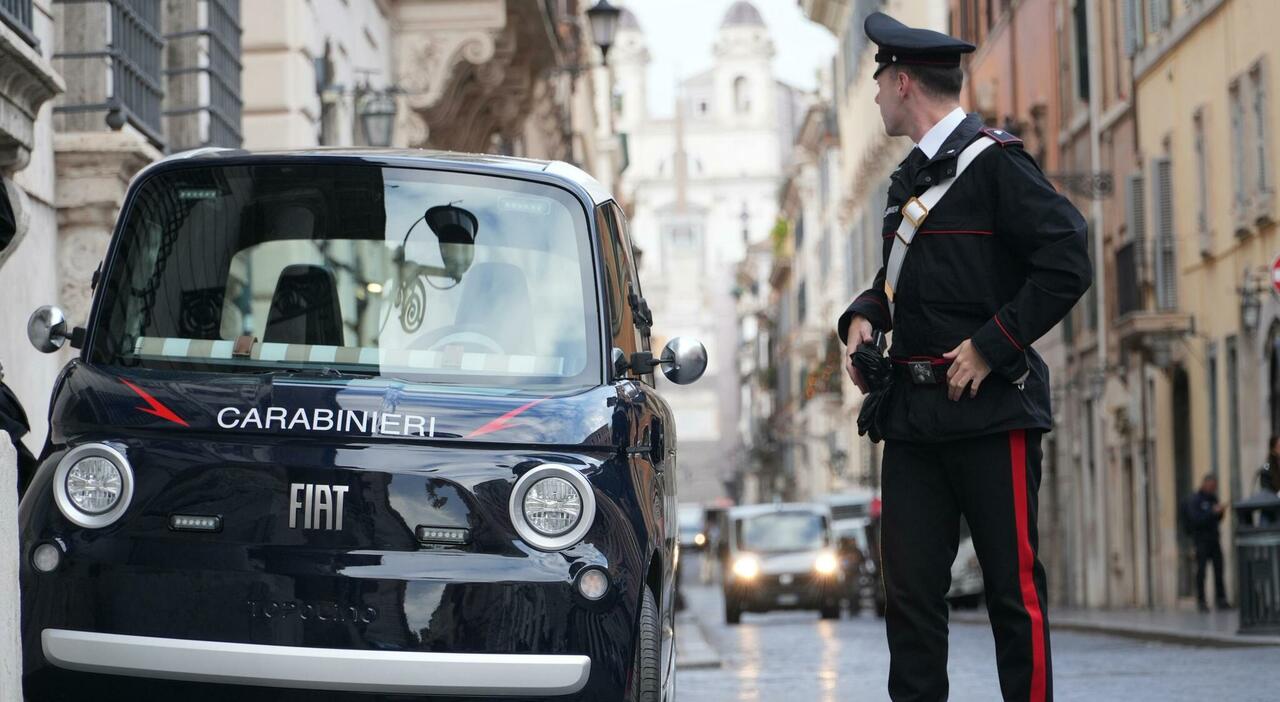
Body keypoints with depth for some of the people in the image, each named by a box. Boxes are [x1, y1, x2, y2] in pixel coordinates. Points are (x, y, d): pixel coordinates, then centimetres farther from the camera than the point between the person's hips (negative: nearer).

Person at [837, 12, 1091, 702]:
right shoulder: (909, 179, 18)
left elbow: (1067, 263, -14)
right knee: (910, 589, 5)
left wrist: (990, 345, -16)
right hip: (913, 413, 8)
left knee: (1013, 586, -3)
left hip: (992, 410, -8)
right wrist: (864, 317, 8)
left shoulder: (995, 161, -7)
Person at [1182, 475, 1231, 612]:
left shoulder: (1212, 498, 15)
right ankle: (1201, 601, -2)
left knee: (1218, 569, 2)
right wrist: (1213, 512, -21)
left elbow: (1216, 519, 18)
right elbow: (1196, 520, -17)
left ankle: (1220, 599, 7)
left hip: (1213, 538, 6)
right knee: (1201, 571, -5)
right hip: (1201, 538, -6)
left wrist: (1221, 512, -3)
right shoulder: (1194, 500, -5)